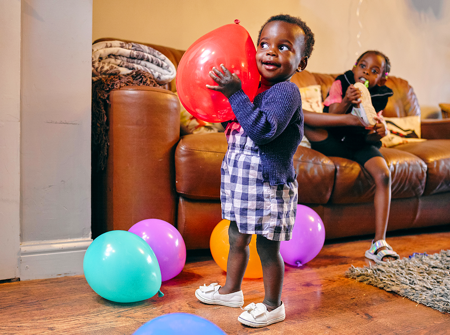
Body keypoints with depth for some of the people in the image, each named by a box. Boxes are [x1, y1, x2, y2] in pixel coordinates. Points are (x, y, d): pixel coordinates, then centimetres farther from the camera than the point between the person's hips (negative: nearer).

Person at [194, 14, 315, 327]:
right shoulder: (256, 86, 11)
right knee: (237, 239, 21)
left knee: (268, 248, 5)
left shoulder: (286, 91, -16)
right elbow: (236, 126, 25)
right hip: (241, 180, 9)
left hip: (268, 184, -9)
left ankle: (273, 305, 25)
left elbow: (262, 130, -30)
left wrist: (236, 94, -28)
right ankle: (232, 290, 40)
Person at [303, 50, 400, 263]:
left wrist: (379, 132, -27)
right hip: (332, 142, -2)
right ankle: (354, 118, -26)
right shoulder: (341, 84, -3)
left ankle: (379, 243, -23)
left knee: (383, 175, -27)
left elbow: (369, 137, -4)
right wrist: (346, 102, -34)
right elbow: (331, 117, -16)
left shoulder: (378, 97, 3)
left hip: (360, 144, 2)